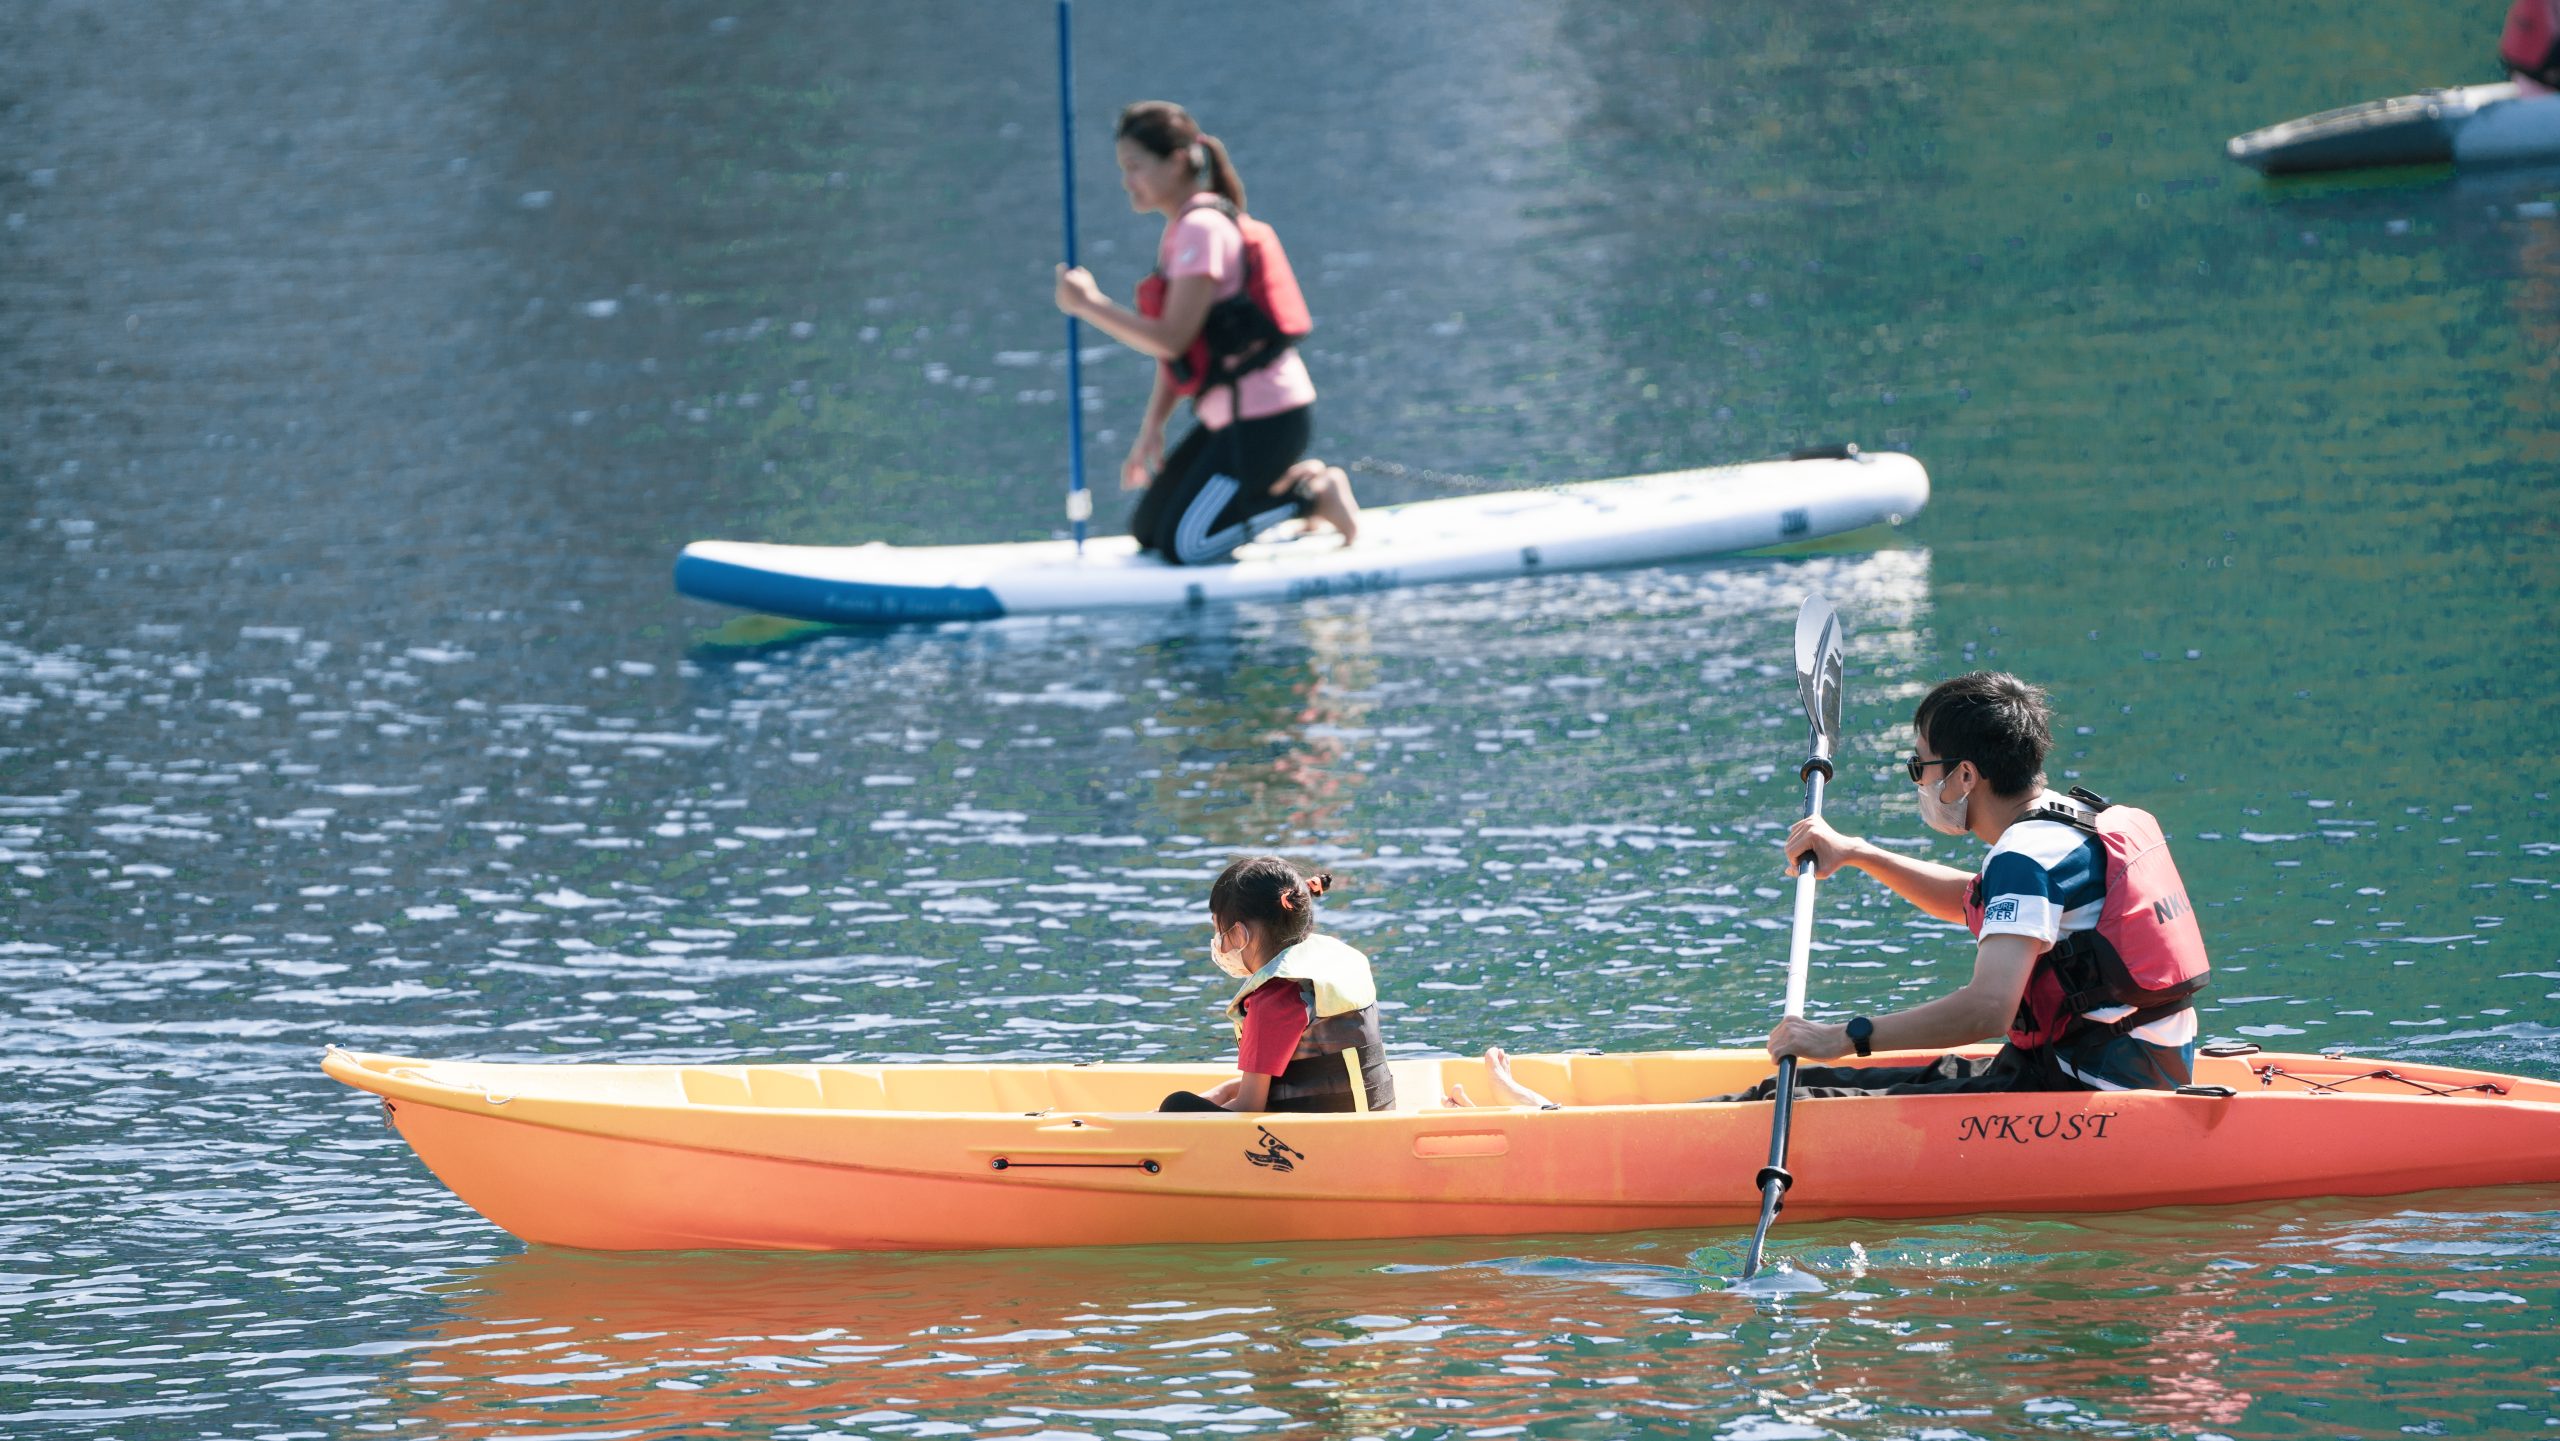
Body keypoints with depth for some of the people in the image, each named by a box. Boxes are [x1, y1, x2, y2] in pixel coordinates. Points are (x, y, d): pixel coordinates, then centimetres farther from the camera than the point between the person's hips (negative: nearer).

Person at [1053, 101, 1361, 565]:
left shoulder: (1200, 230, -18)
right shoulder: (1182, 229, 14)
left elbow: (1172, 339, -22)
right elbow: (1175, 346, 15)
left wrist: (1091, 306, -17)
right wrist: (1151, 431, 10)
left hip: (1265, 419, -10)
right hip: (1232, 415, 10)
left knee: (1184, 547, -8)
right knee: (1147, 531, 14)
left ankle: (1314, 497, 2)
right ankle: (1290, 479, 16)